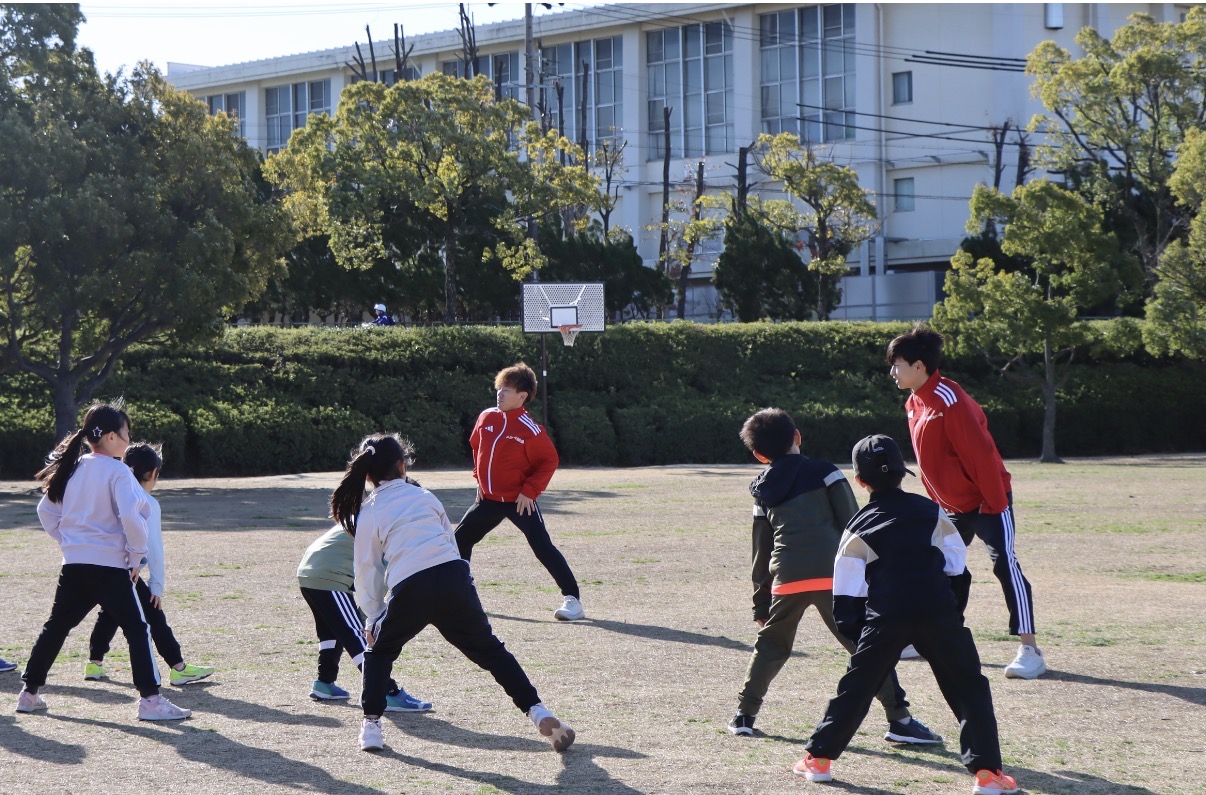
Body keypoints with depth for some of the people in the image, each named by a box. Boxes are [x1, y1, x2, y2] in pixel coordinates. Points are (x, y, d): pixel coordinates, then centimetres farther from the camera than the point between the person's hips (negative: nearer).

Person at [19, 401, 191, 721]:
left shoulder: (73, 468, 10)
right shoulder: (117, 471, -12)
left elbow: (46, 509, 15)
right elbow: (130, 516, -22)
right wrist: (137, 556, -10)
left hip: (74, 565, 7)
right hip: (109, 566, -7)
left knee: (56, 627, 18)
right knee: (137, 630, -6)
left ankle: (29, 692, 24)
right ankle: (150, 700, -13)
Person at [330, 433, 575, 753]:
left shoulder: (368, 513, 14)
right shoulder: (423, 495, 22)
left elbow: (368, 571, 15)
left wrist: (373, 618, 25)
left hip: (409, 591, -2)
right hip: (454, 577, 2)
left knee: (379, 651, 23)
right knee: (490, 650, 14)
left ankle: (371, 726, 14)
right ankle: (538, 712, 5)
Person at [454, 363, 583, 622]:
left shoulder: (530, 429, -17)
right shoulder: (486, 418, 2)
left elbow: (549, 460, -12)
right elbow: (476, 446, 20)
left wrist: (530, 491, -16)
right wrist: (480, 479, 14)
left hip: (519, 500, -7)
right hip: (489, 499, 7)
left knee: (542, 547, -15)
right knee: (461, 539, 14)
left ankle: (572, 599, -14)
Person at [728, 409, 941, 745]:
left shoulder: (763, 491, 20)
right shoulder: (824, 472, 8)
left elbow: (761, 551, 23)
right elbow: (852, 525, 1)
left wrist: (760, 603, 27)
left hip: (786, 580, 3)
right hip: (832, 575, -3)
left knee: (771, 645, 24)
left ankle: (744, 714, 22)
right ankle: (899, 720, -6)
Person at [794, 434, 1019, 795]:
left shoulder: (859, 526, 6)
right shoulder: (931, 511, 7)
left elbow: (847, 586, 5)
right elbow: (956, 561, 9)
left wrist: (848, 623, 14)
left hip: (885, 618, 1)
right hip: (938, 613, 0)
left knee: (856, 688, 13)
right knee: (969, 689, 5)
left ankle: (818, 758, 15)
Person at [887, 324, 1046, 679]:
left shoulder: (948, 400, -22)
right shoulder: (915, 404, 7)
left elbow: (980, 453, -24)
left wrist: (994, 504, -24)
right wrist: (938, 501, 15)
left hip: (987, 502, -10)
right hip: (952, 505, 10)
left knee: (1005, 564, -15)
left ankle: (1030, 651, -18)